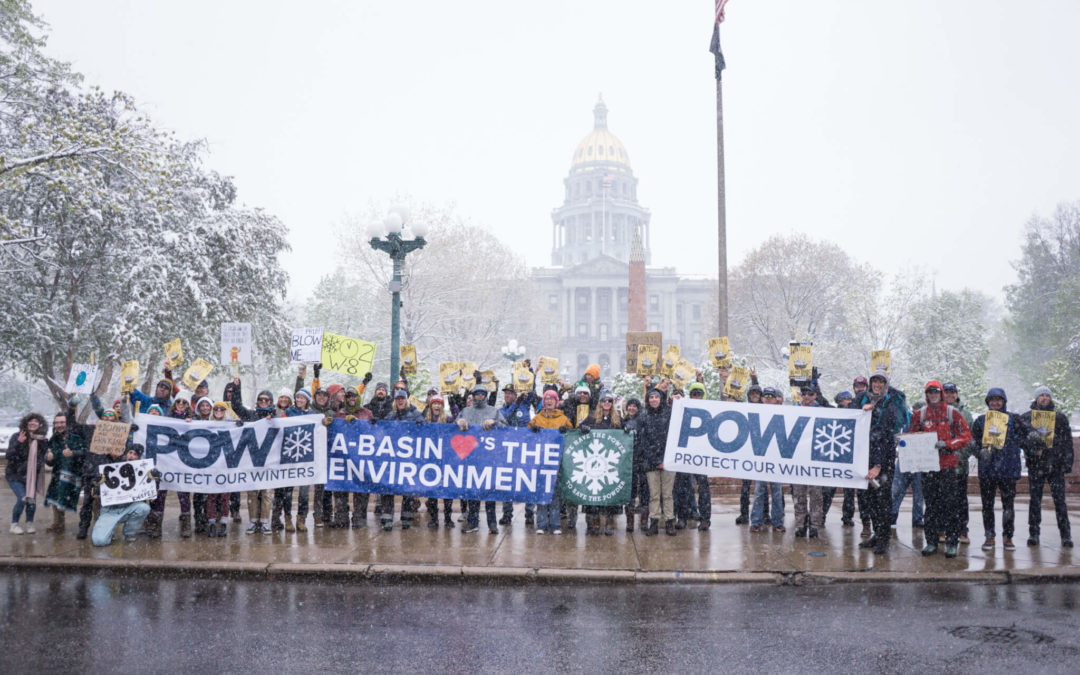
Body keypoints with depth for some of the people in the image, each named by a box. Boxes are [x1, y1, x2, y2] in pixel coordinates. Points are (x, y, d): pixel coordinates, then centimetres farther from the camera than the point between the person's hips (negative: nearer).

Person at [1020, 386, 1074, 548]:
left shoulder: (1060, 418, 9)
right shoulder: (1026, 417, 7)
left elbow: (1067, 441, 7)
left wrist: (1067, 462, 0)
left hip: (1055, 465, 0)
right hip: (1035, 465, 0)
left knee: (1059, 500, -1)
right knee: (1035, 500, 5)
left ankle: (1066, 535, 5)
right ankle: (1033, 534, 11)